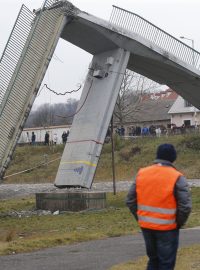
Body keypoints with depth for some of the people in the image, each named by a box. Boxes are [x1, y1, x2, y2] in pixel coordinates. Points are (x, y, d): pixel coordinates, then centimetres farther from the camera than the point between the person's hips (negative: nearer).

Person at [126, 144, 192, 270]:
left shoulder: (141, 173, 1)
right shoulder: (177, 177, -13)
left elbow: (130, 200, 4)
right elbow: (185, 206, -16)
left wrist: (141, 218, 13)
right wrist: (179, 223, 0)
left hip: (146, 226, 5)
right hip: (167, 228, -5)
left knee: (153, 260, 21)